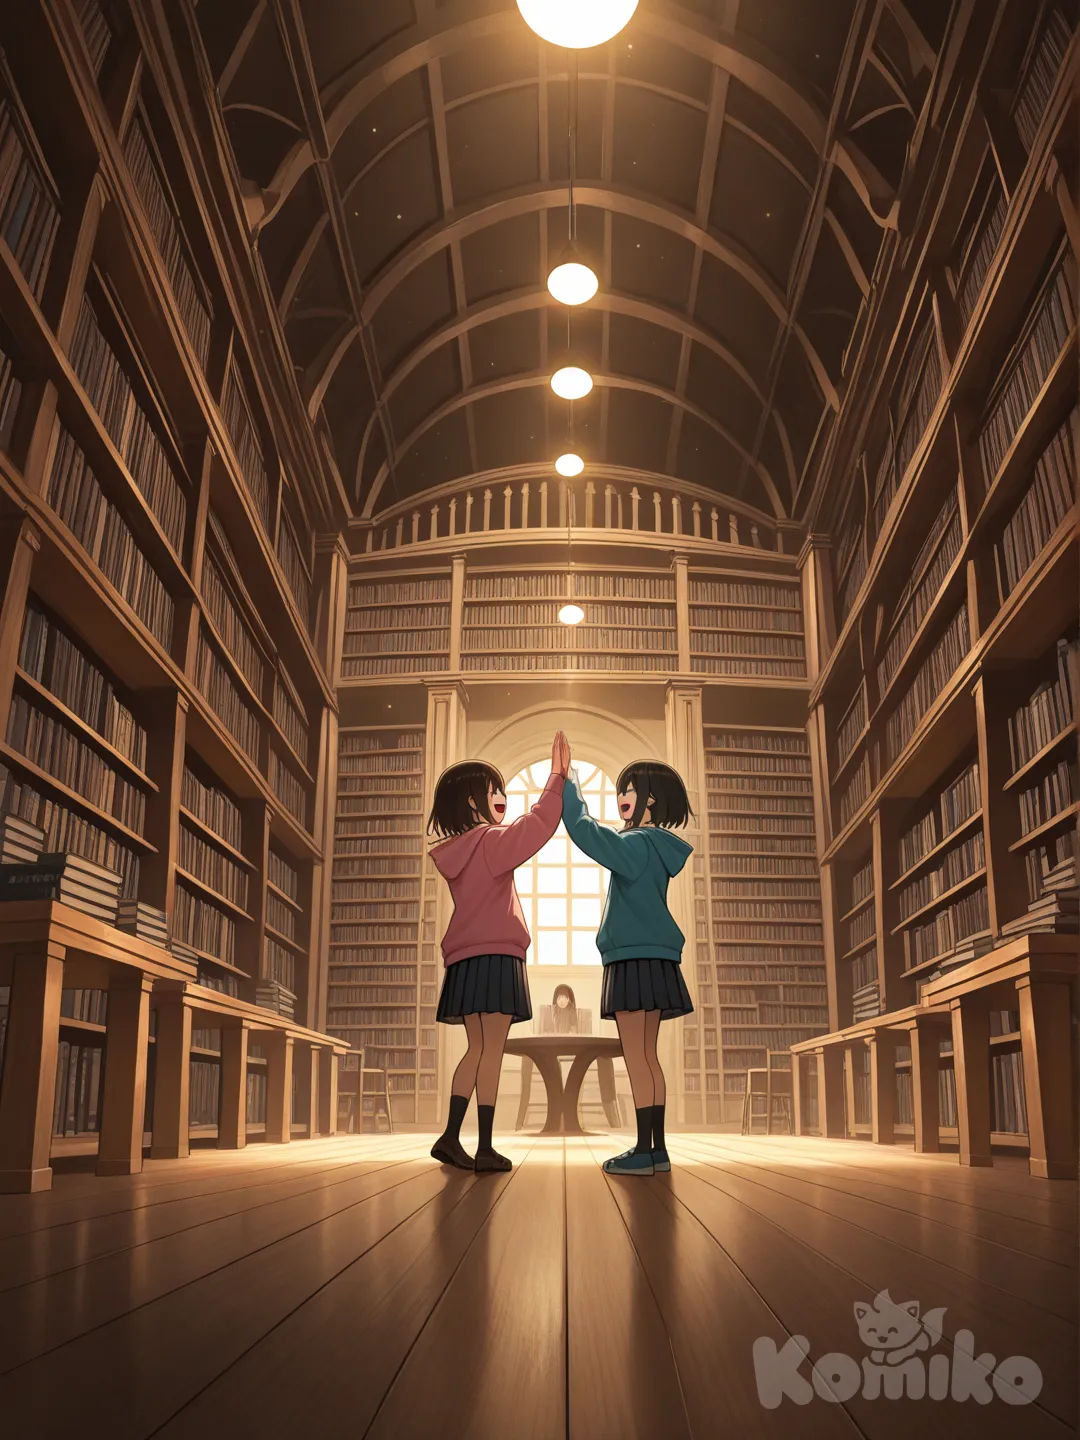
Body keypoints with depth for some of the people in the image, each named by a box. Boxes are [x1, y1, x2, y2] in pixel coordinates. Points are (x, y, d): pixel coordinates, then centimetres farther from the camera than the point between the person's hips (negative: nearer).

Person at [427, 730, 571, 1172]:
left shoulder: (456, 851, 15)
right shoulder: (492, 841, -8)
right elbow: (535, 826, -22)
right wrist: (557, 777, -16)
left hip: (465, 960, 8)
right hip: (495, 957, -8)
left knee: (477, 1050, 13)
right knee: (491, 1052, -6)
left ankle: (451, 1138, 11)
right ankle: (485, 1149, -4)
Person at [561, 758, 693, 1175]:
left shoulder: (639, 843, -11)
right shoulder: (654, 847, 19)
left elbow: (588, 834, -20)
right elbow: (608, 845, 28)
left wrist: (567, 785, -9)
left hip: (635, 960, -10)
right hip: (651, 958, 10)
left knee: (636, 1059, -7)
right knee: (647, 1058, 10)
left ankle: (644, 1151, -4)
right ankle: (657, 1149, 12)